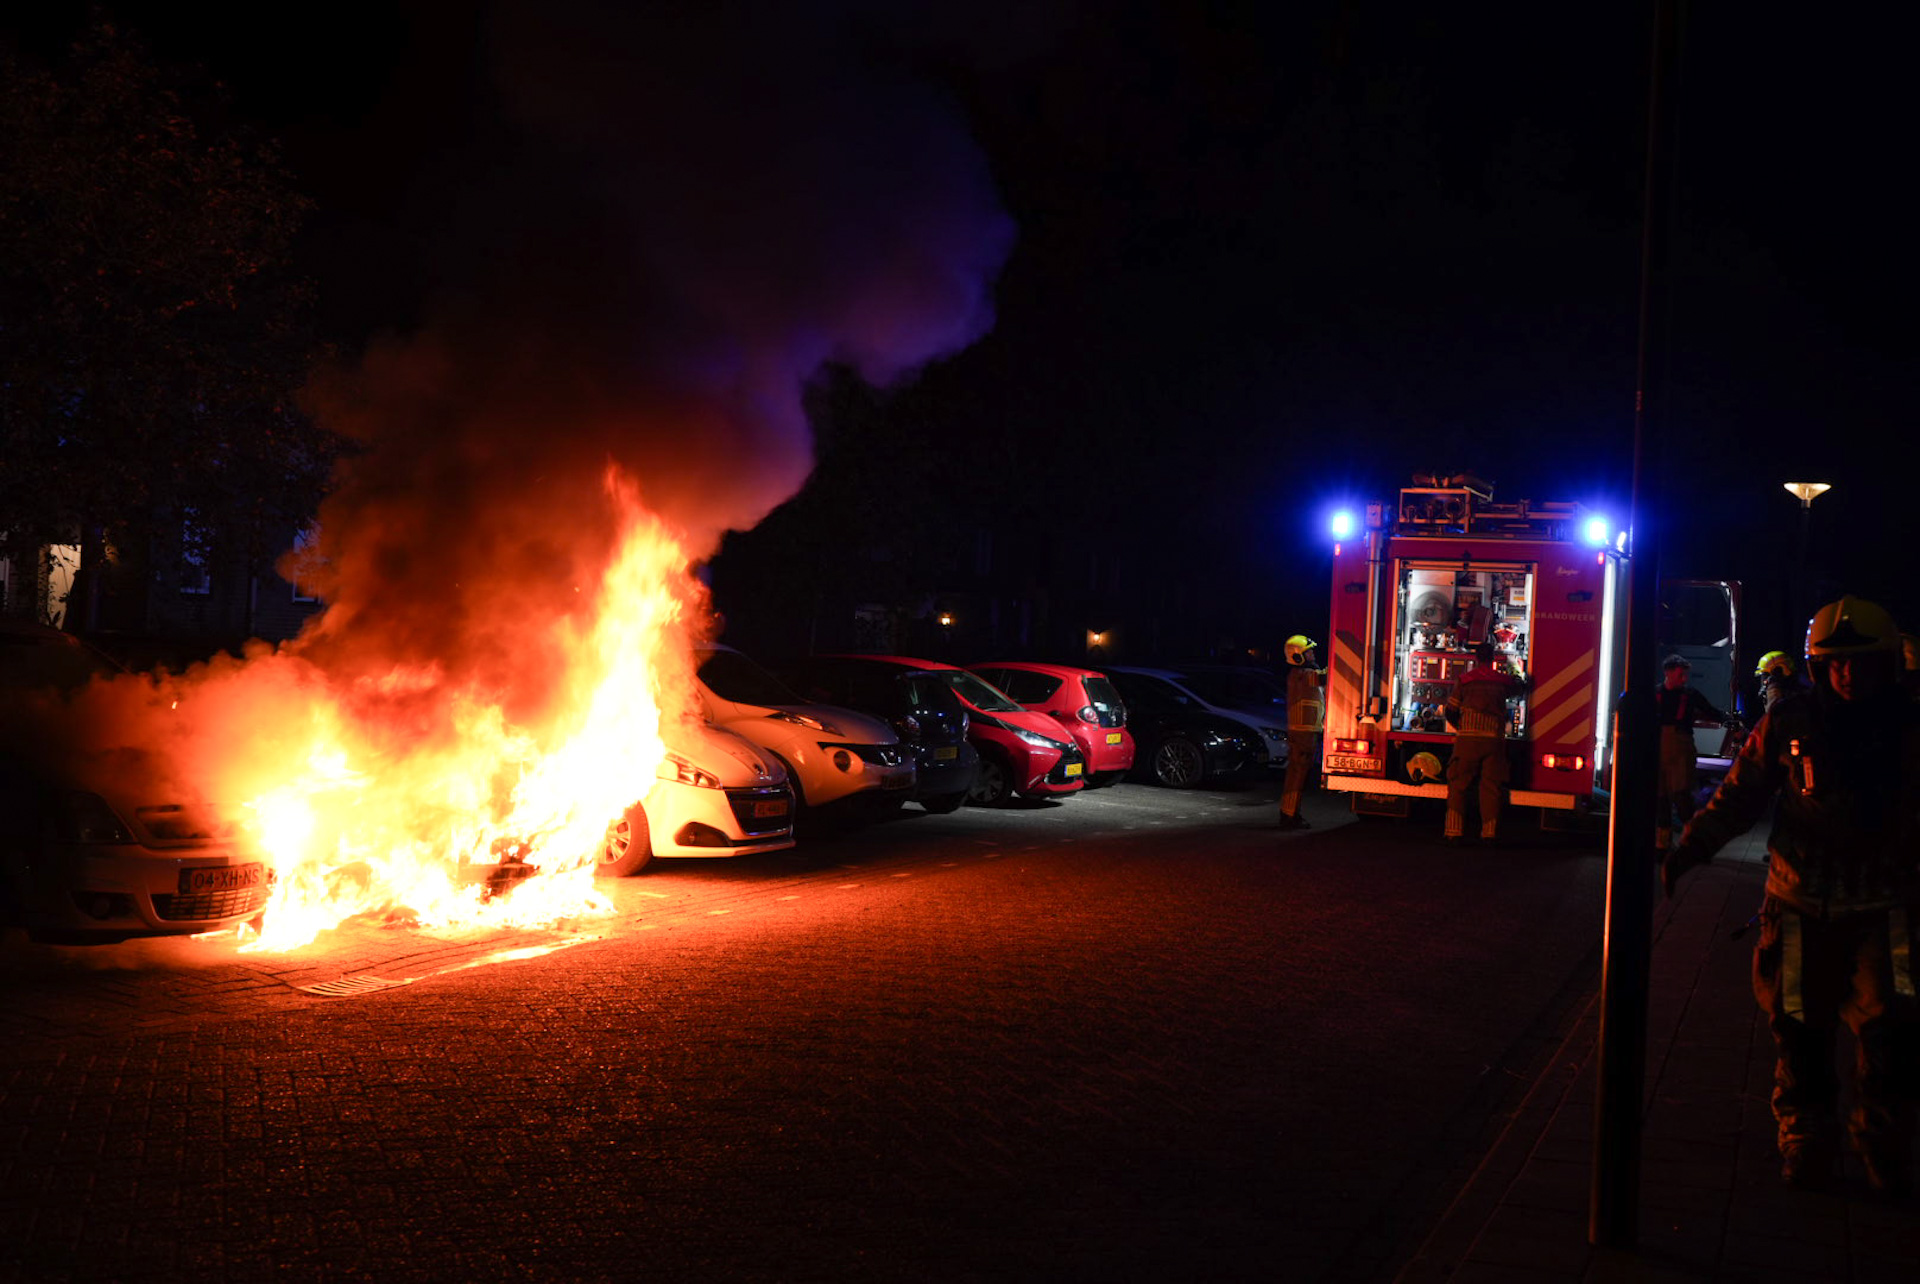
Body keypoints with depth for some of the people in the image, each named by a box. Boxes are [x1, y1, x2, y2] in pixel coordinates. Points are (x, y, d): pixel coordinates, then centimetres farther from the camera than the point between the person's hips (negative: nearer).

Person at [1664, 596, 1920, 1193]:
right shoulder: (1789, 722, -2)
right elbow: (1739, 795, 1)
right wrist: (1686, 851, -8)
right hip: (1801, 908, 0)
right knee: (1800, 1033, 7)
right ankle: (1804, 1147, 22)